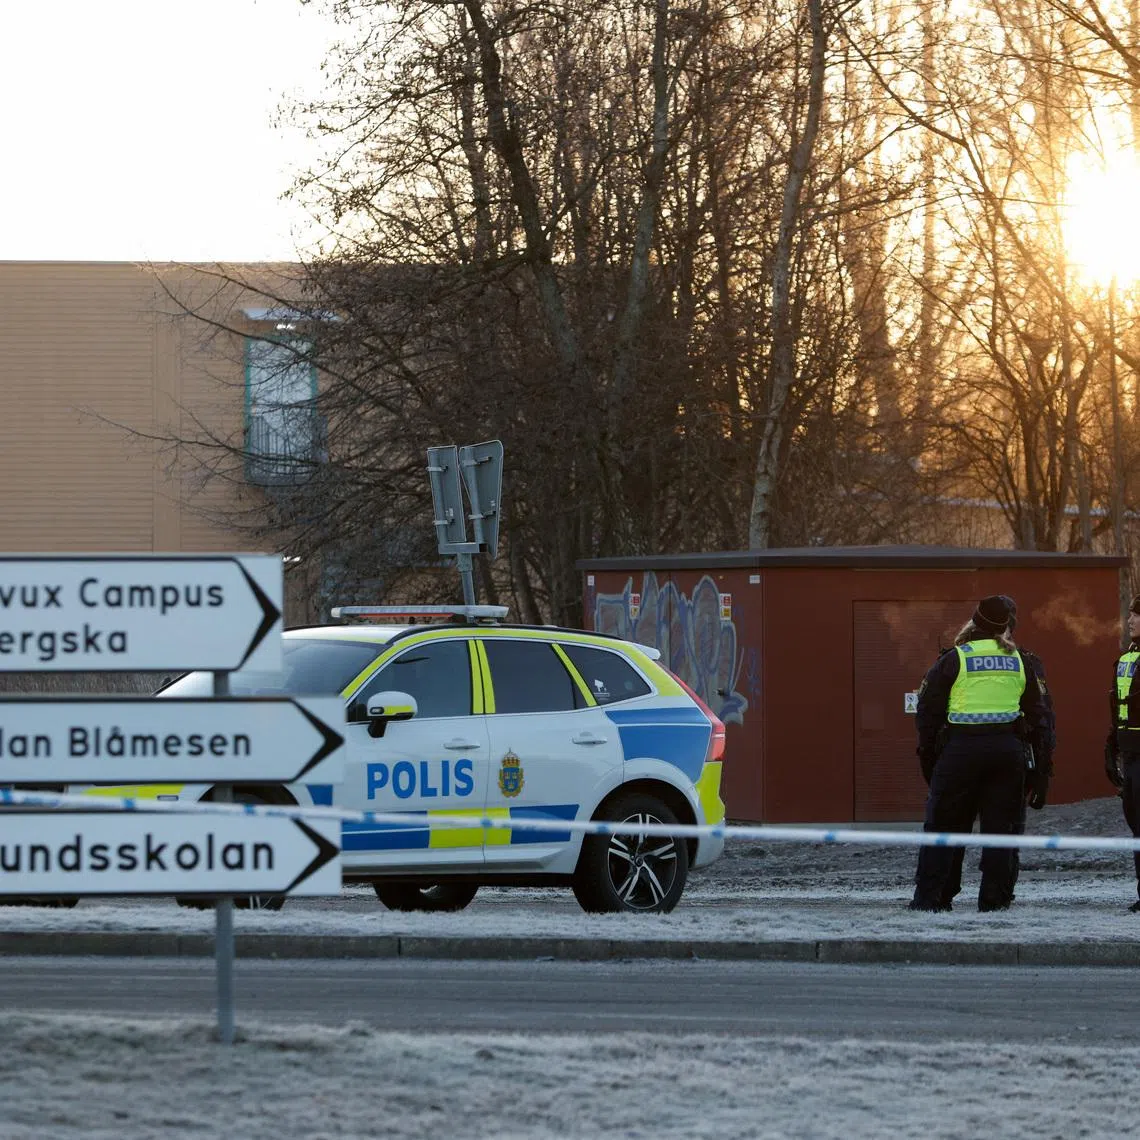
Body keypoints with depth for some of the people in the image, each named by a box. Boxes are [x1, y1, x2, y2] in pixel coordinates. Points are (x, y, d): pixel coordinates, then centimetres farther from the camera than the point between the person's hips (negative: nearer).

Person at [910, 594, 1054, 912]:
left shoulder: (953, 660, -1)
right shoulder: (1018, 663, 8)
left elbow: (928, 712, 0)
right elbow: (1039, 715, 11)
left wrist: (927, 755, 10)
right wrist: (1042, 766, 16)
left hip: (961, 749, -2)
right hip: (1009, 749, 2)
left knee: (942, 825, 4)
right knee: (1001, 826, 9)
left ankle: (929, 896, 1)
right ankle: (995, 897, 6)